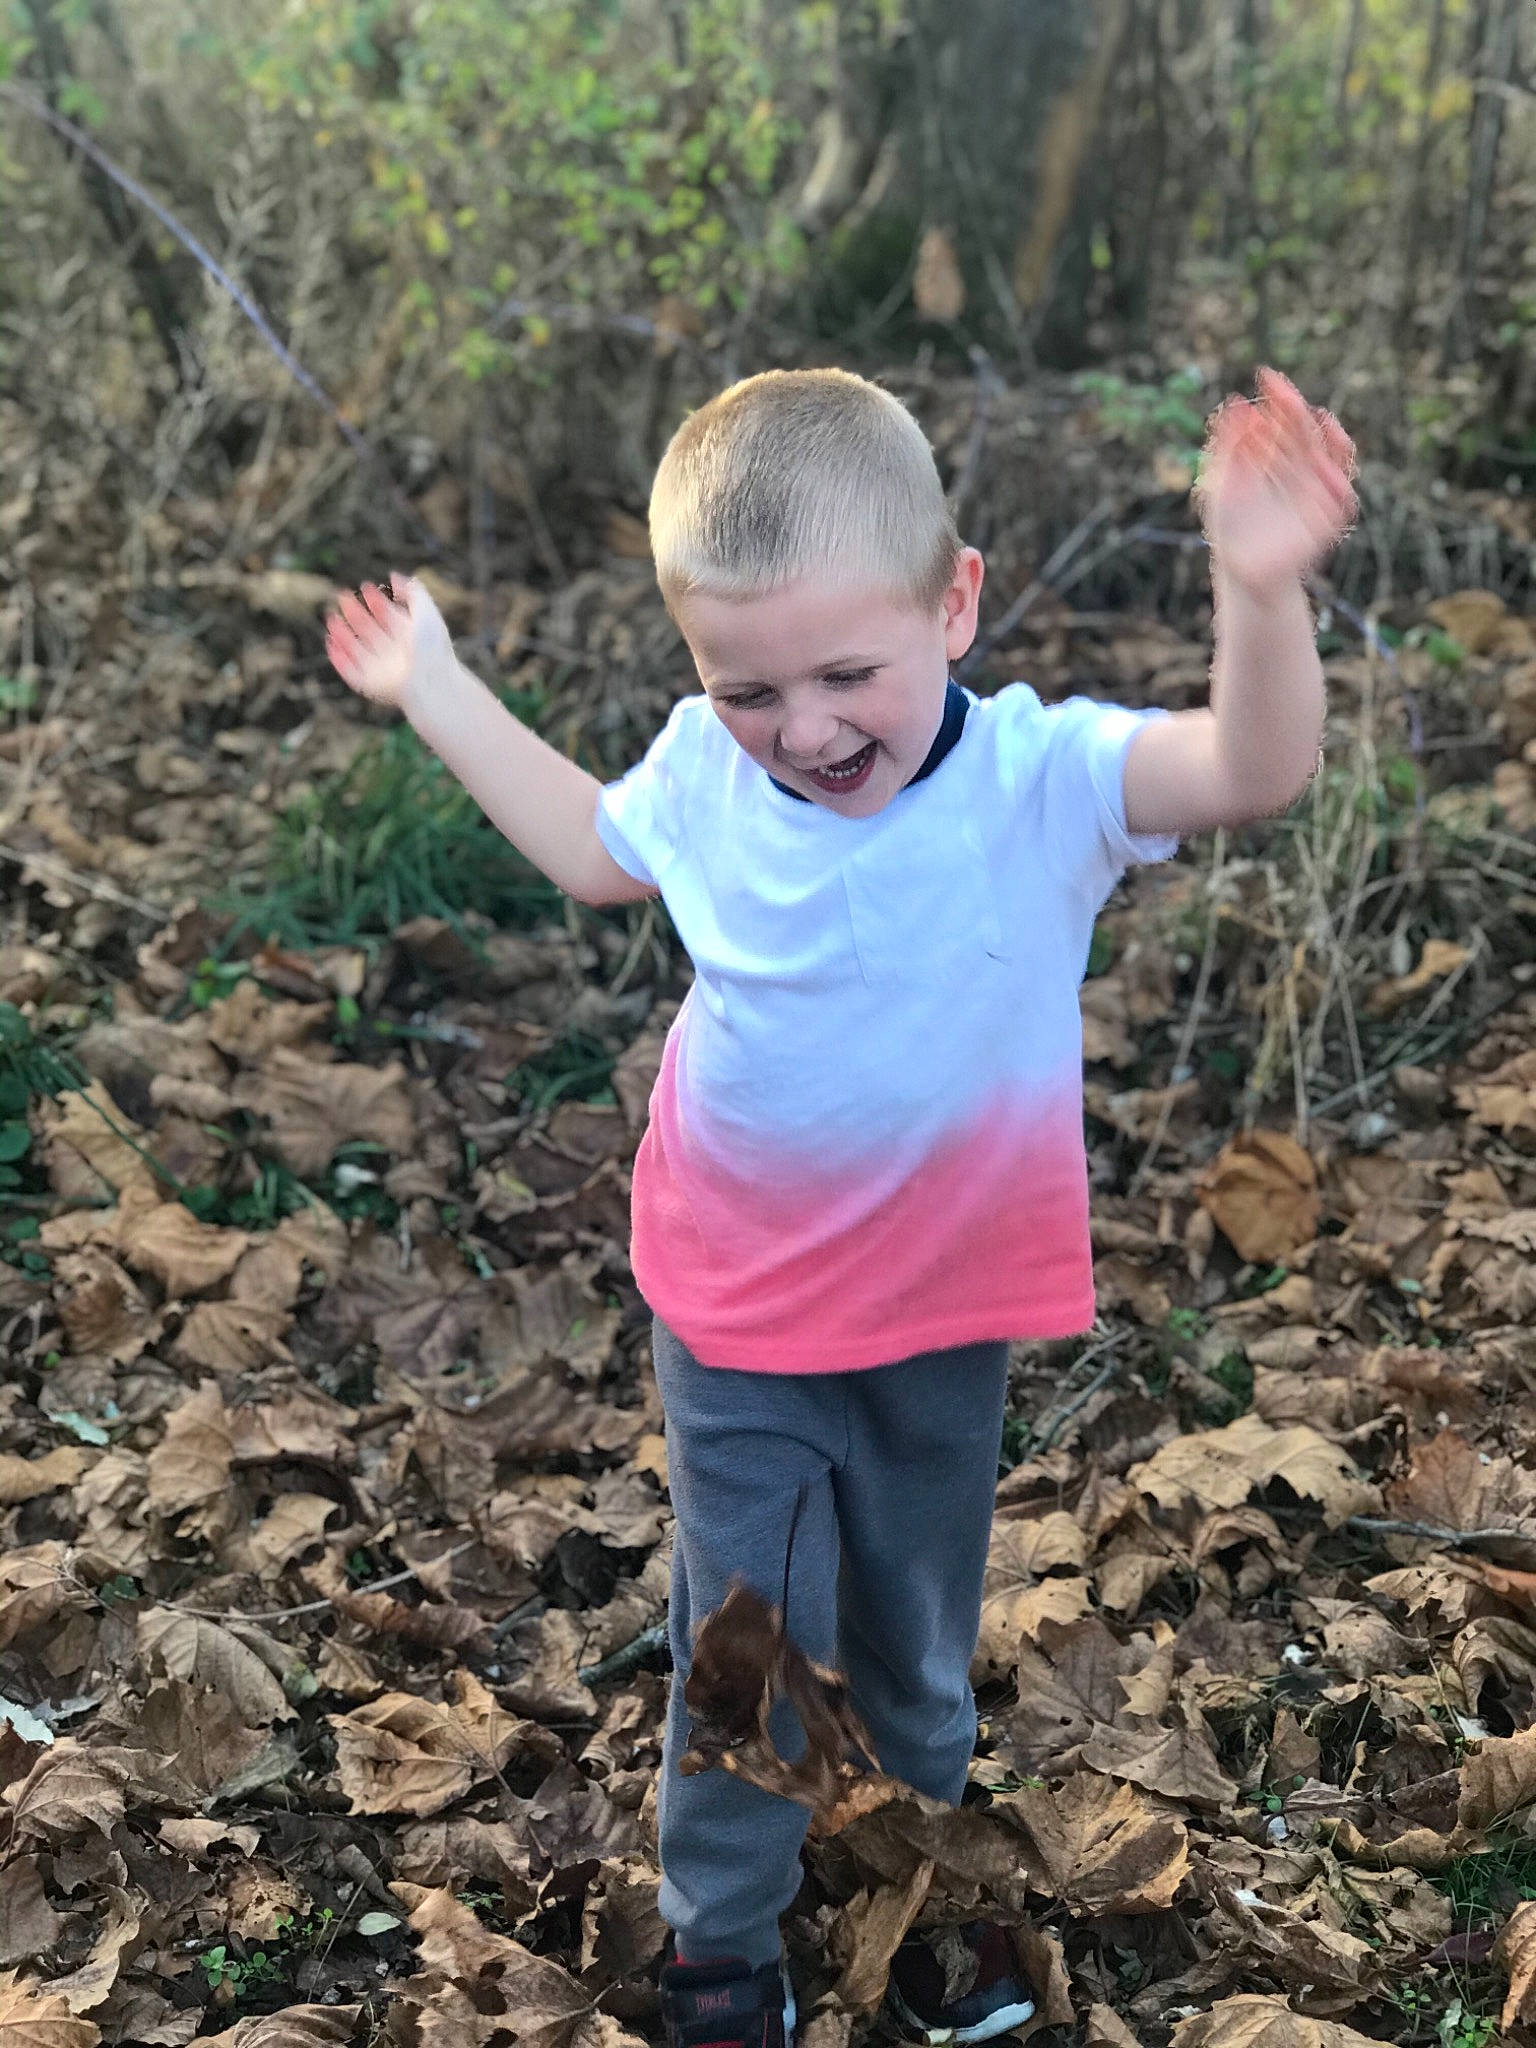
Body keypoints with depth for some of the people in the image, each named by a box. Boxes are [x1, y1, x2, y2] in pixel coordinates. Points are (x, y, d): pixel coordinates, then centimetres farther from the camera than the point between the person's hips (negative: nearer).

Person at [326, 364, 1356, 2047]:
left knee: (915, 1633, 22)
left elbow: (1251, 772, -40)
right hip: (734, 1325, 1)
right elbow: (594, 850, 11)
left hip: (942, 1324, -1)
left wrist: (1257, 587, -58)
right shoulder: (708, 769, -12)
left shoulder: (1038, 779, -22)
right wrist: (439, 692, 13)